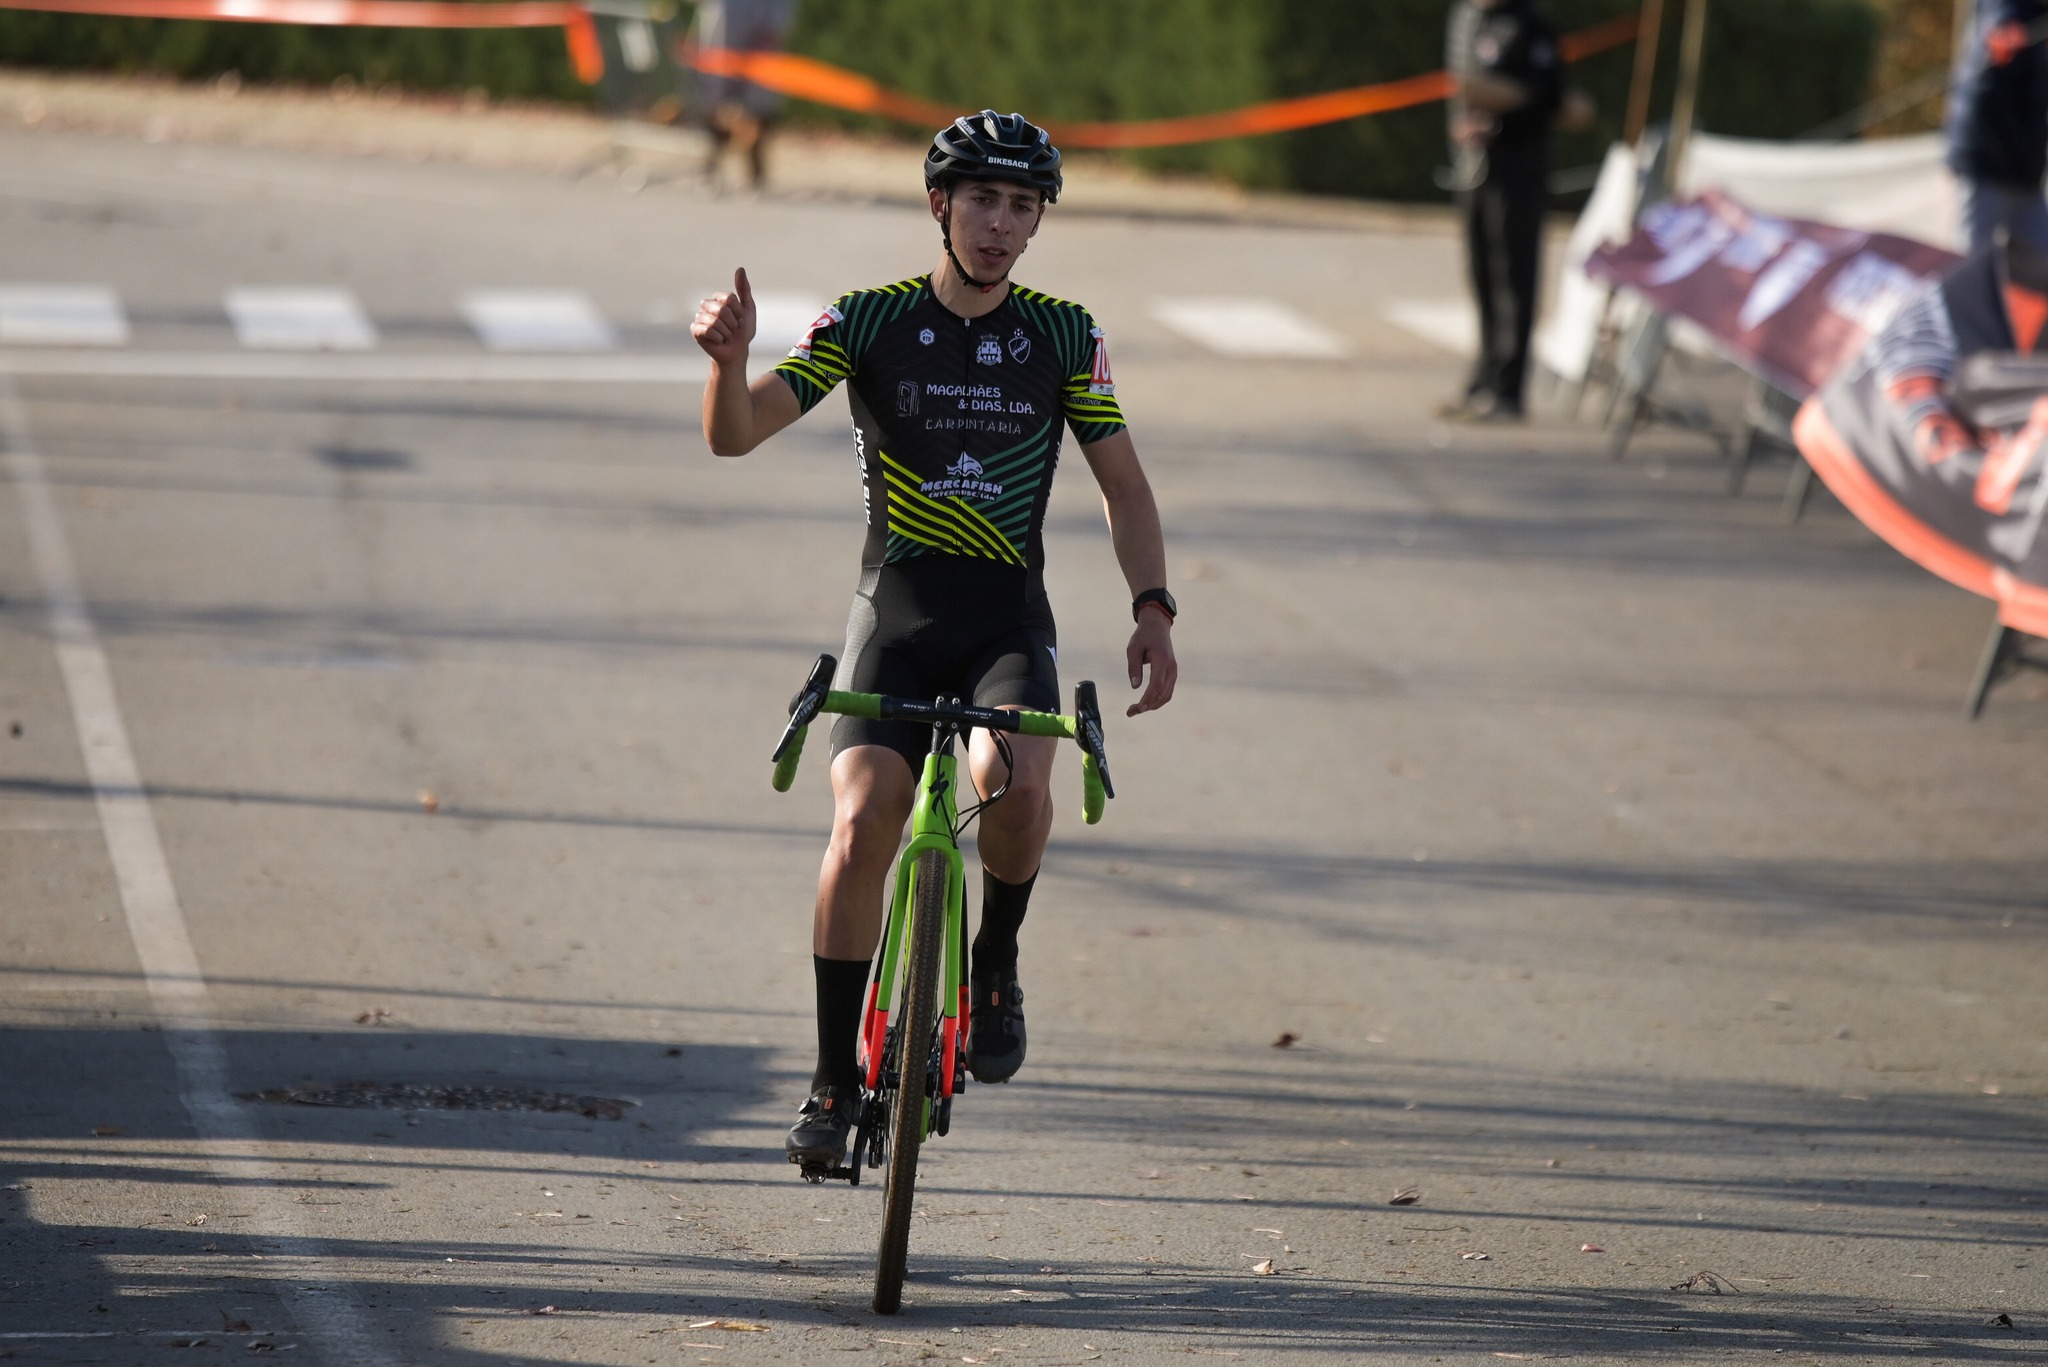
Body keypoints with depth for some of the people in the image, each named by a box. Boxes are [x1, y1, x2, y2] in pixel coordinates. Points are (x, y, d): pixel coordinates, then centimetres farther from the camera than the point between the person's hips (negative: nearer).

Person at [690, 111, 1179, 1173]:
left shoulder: (1064, 337, 3)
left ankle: (994, 966, -1)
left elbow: (1122, 484, 8)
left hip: (1009, 619, 0)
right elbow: (736, 435, -9)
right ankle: (836, 1083, -4)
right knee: (861, 826, -17)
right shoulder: (868, 323, -1)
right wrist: (729, 358, -30)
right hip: (895, 615, 0)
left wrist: (1153, 609, -5)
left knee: (1016, 779, -30)